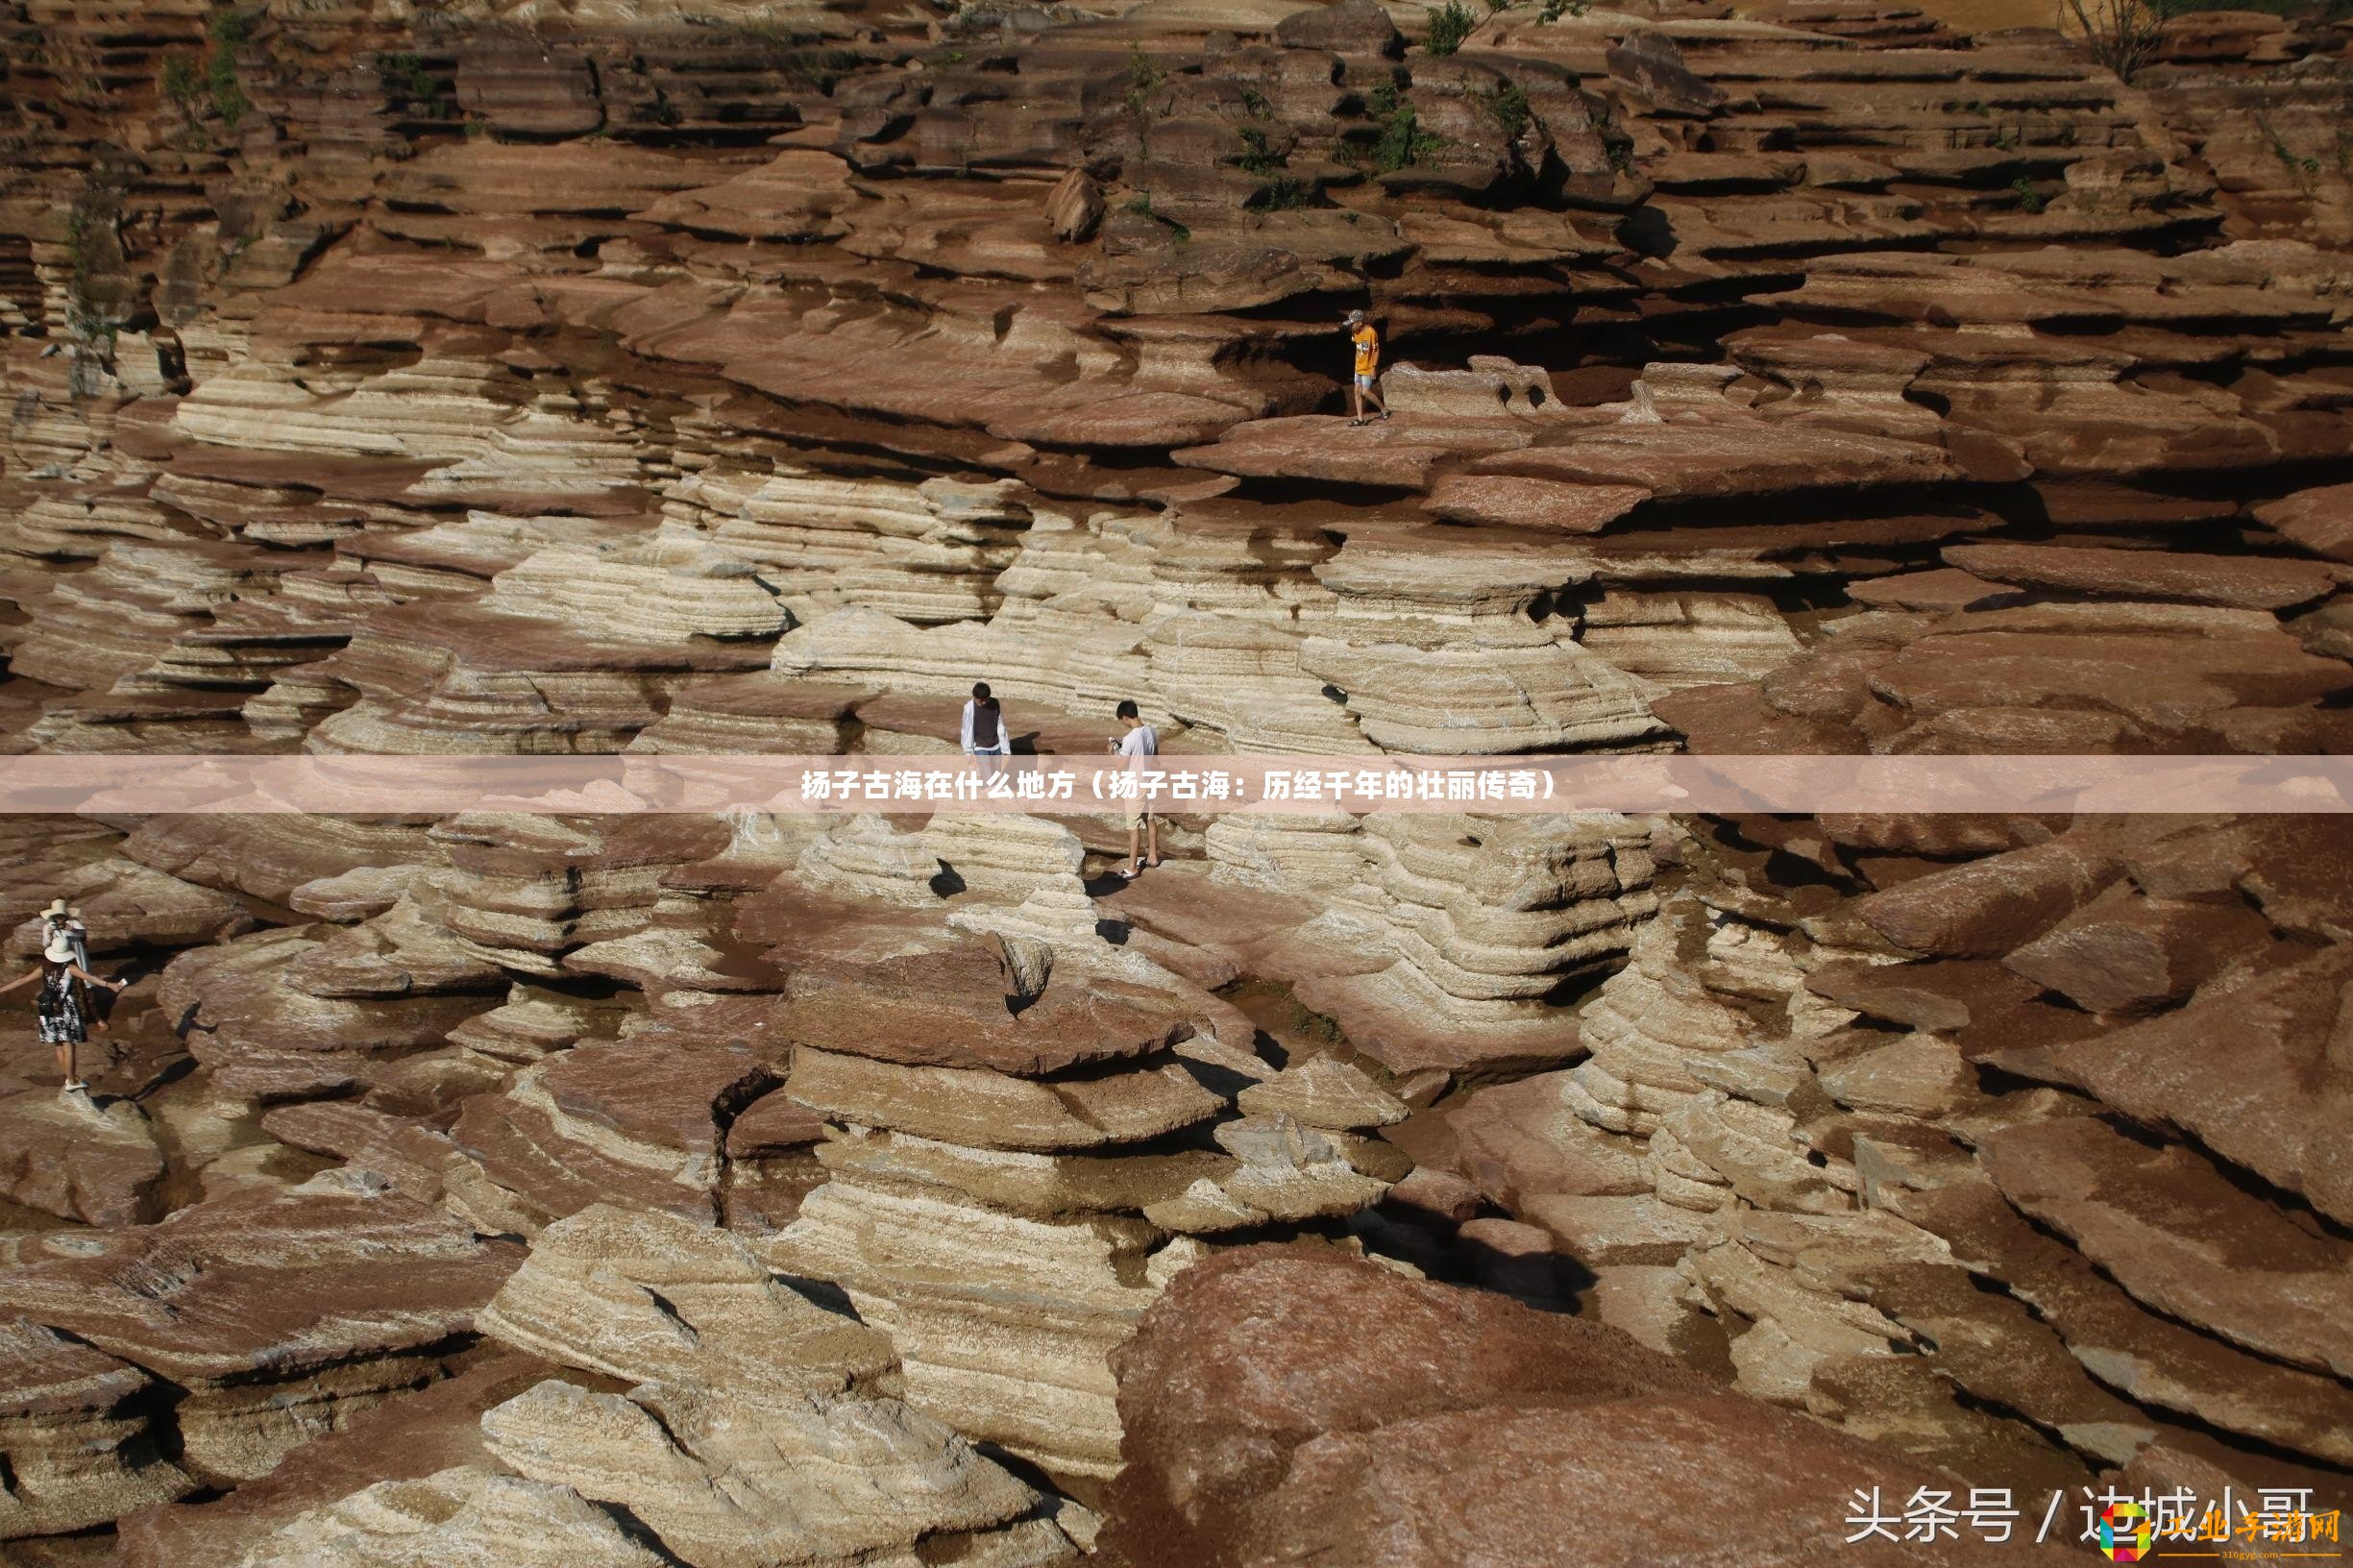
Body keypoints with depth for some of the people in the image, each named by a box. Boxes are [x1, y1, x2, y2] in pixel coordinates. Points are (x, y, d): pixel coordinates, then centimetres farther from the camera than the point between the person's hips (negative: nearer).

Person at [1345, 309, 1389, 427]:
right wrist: (1357, 363, 16)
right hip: (1359, 367, 8)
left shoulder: (1371, 332, -20)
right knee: (1357, 392, 5)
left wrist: (1374, 367, -18)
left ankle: (1384, 408, 9)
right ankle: (1360, 418, 11)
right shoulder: (1356, 332, 1)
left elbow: (1376, 350, -16)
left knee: (1365, 392, -10)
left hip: (1368, 368, -8)